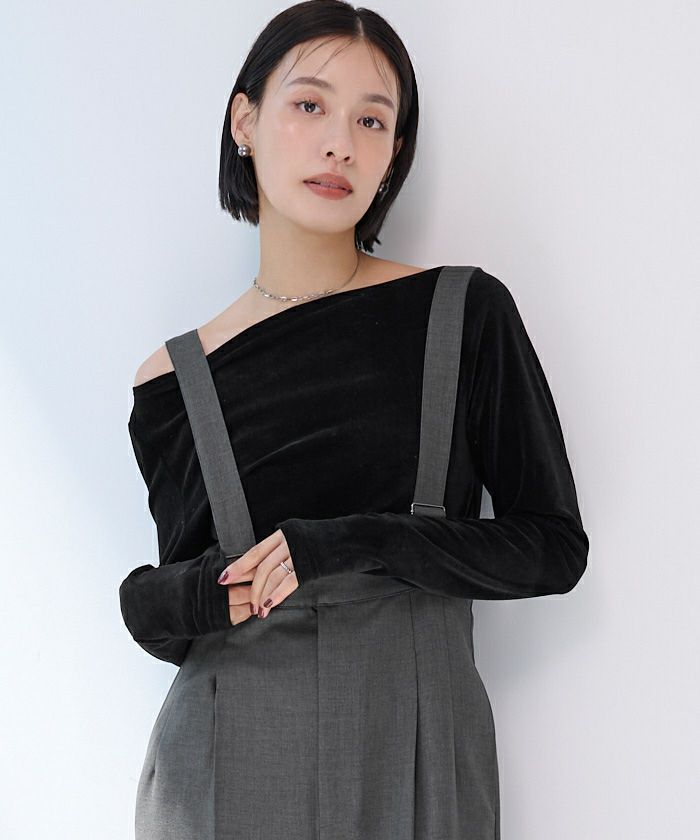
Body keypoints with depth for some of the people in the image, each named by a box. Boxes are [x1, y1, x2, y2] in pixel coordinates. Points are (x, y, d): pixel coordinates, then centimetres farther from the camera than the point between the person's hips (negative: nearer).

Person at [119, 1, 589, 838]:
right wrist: (182, 597, -15)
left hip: (410, 753, -1)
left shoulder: (466, 314, -4)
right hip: (225, 761, 1)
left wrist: (360, 543, -17)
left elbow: (553, 546, -4)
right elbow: (157, 610, 8)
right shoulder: (172, 379, 1)